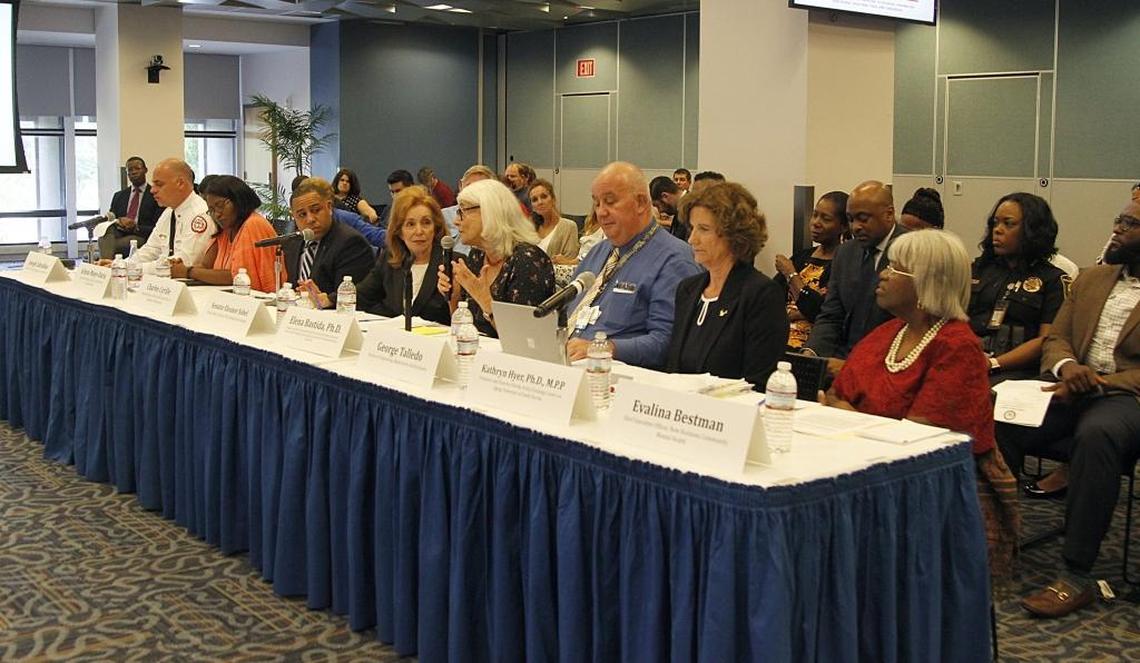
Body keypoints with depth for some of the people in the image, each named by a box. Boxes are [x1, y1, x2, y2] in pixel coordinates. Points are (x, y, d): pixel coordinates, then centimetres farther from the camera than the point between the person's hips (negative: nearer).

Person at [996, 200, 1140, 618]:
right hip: (1074, 393, 5)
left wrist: (1098, 383, -19)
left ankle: (1077, 577, -33)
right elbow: (1055, 338, 16)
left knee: (1096, 433, -40)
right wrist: (1067, 366, -8)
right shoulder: (1090, 279, 20)